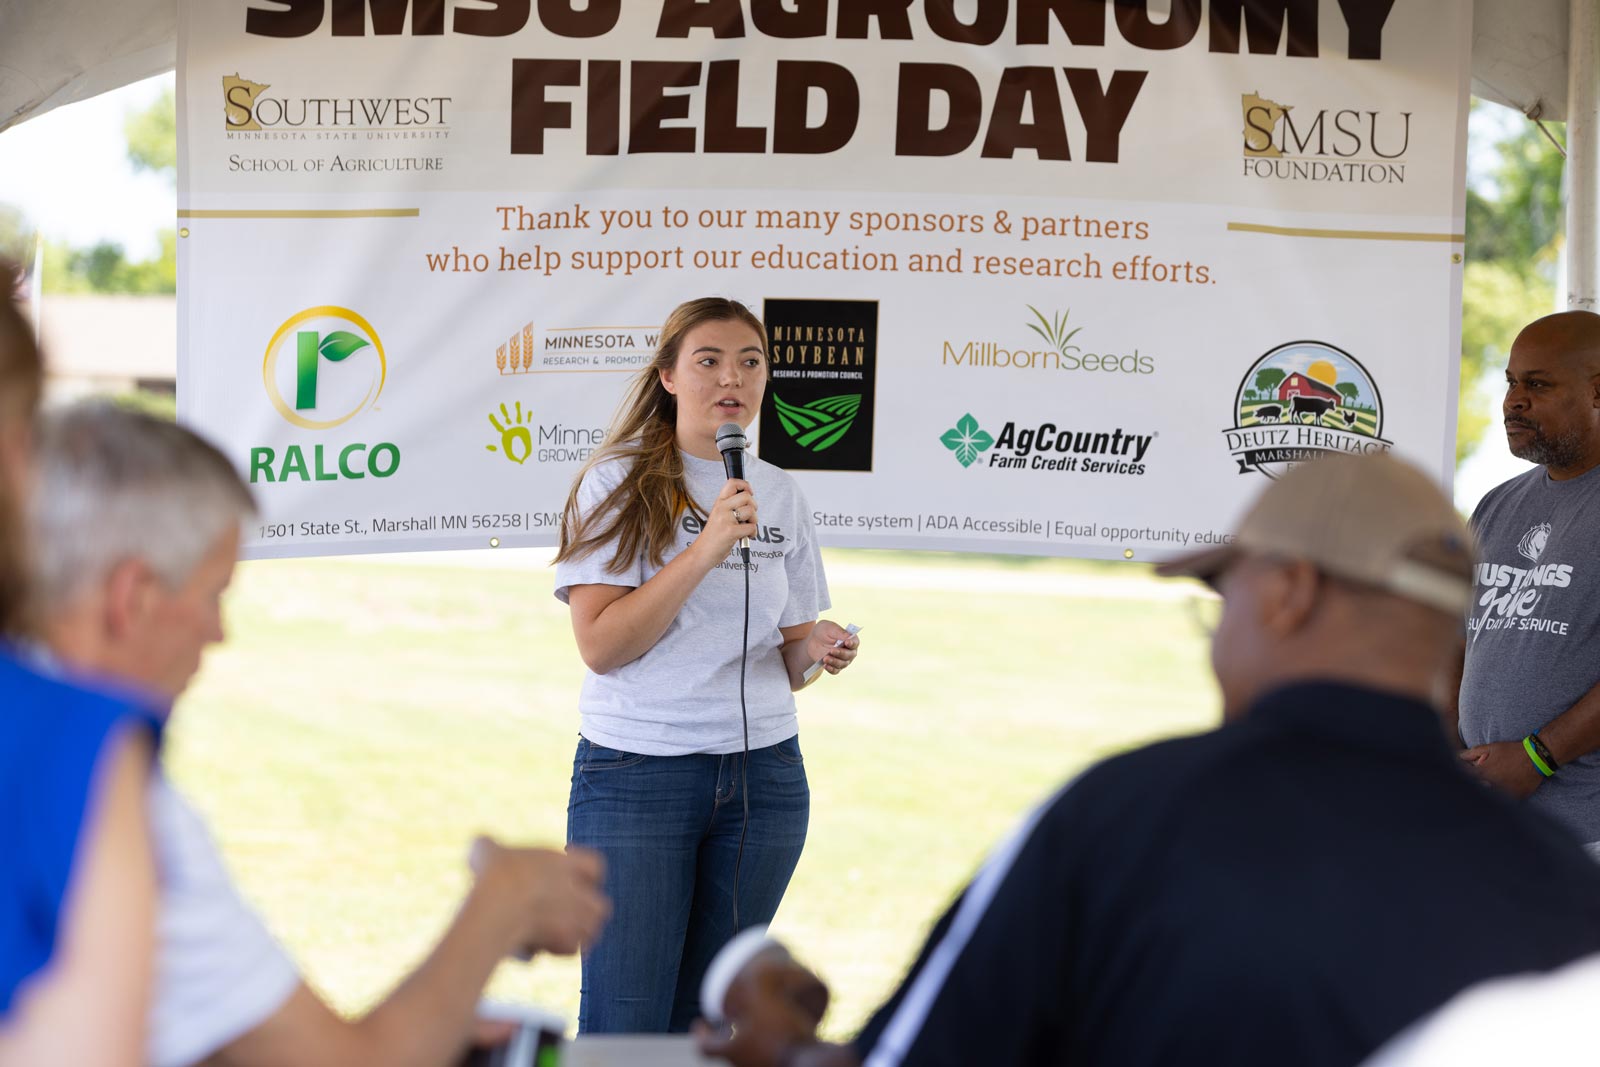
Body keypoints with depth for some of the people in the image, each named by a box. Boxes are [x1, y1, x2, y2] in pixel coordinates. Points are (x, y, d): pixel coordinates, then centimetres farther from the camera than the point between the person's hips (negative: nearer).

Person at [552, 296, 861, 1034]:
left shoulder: (780, 495, 10)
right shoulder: (619, 482, -4)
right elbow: (600, 646, -14)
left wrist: (816, 649, -7)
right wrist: (707, 547, -20)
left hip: (764, 774, 4)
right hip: (635, 774, -4)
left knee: (707, 1022, 8)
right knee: (625, 1025, -6)